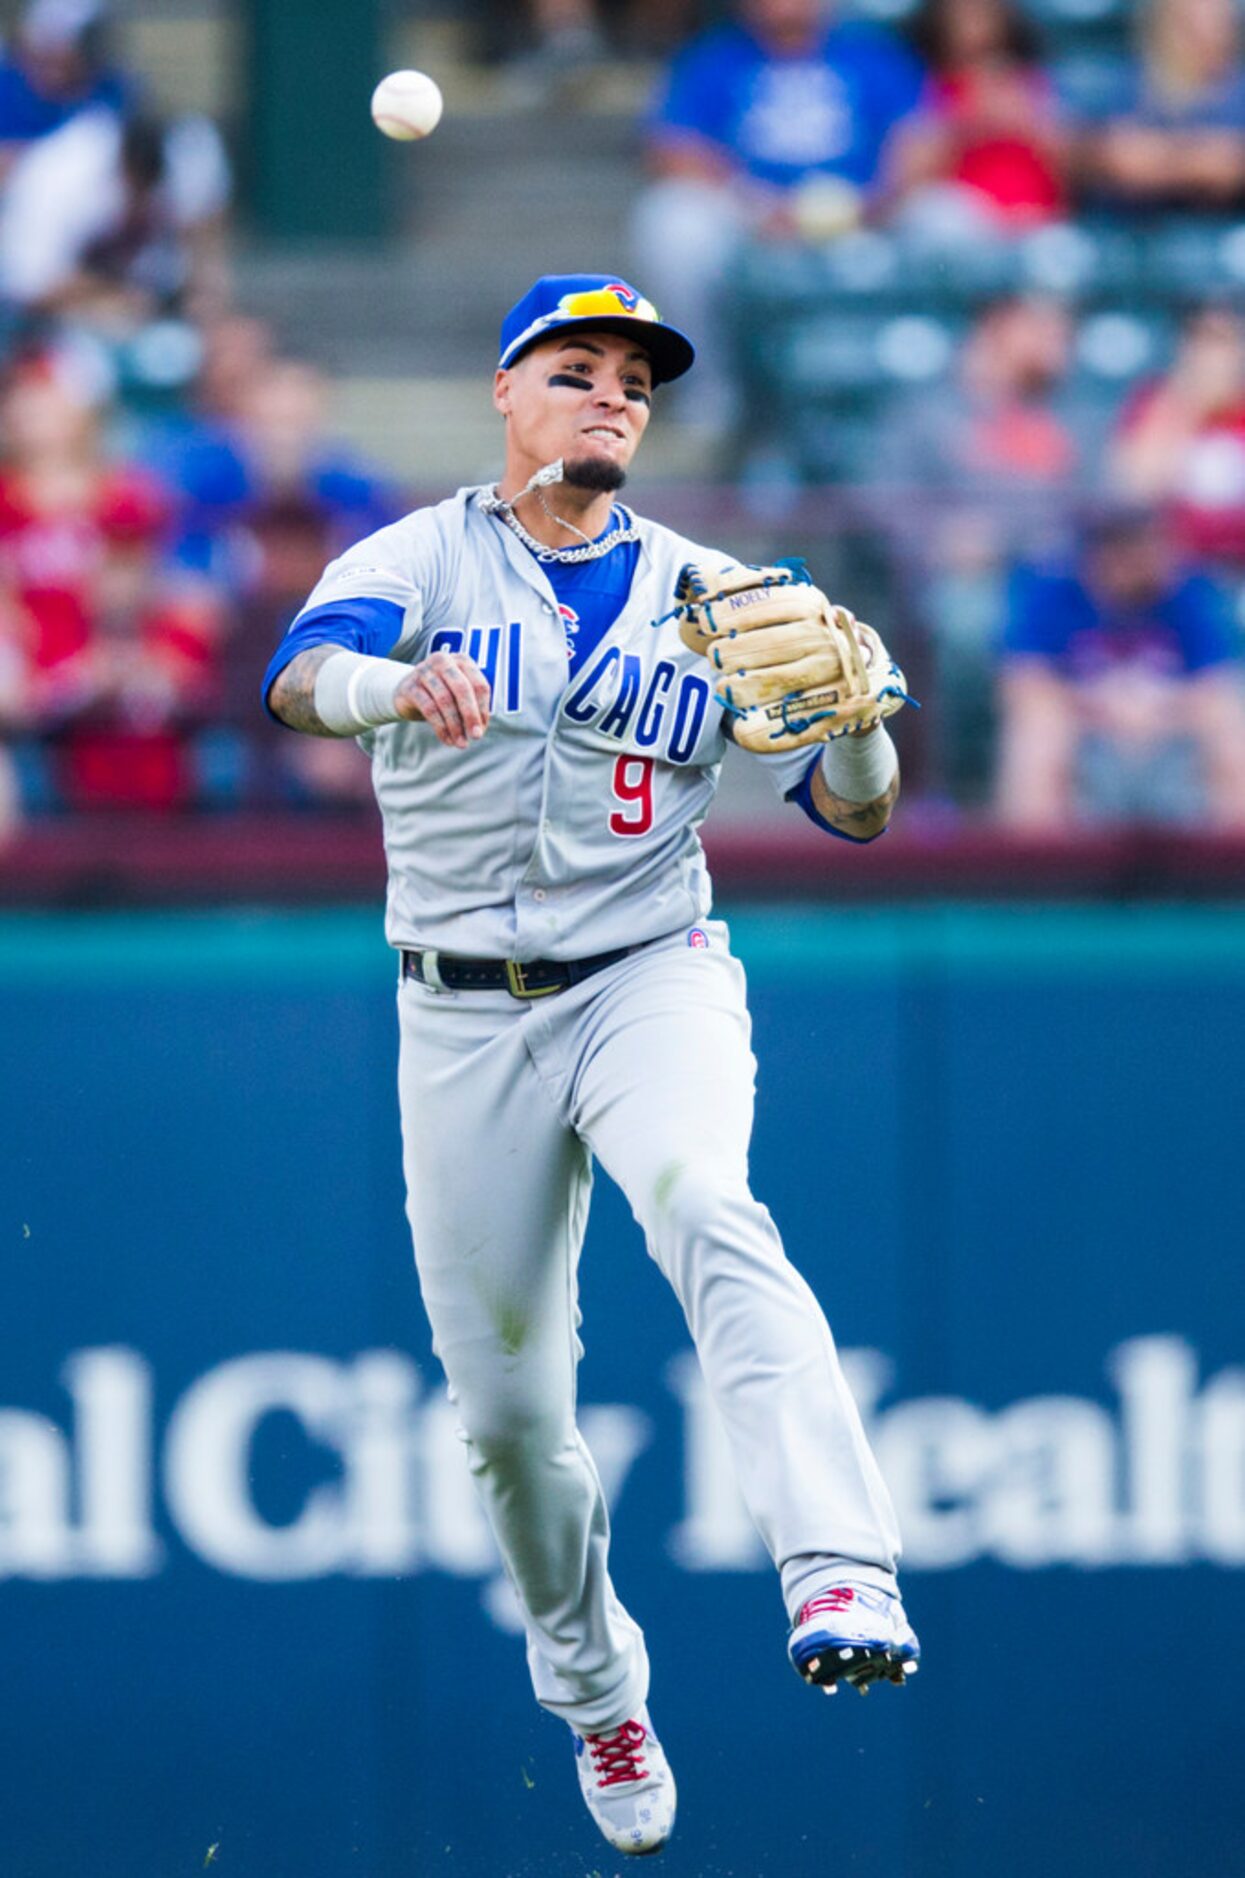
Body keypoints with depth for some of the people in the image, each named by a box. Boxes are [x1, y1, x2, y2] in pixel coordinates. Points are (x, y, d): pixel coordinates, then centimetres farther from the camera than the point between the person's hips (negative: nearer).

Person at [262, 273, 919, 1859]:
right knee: (506, 1407, 5)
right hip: (463, 1017, 1)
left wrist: (856, 717, -21)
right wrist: (401, 682, -45)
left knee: (706, 1210, -33)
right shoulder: (421, 559, 0)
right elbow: (302, 677, -22)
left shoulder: (705, 592, 5)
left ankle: (840, 1578, -45)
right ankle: (592, 1689, 31)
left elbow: (853, 811, 2)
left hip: (650, 979, -1)